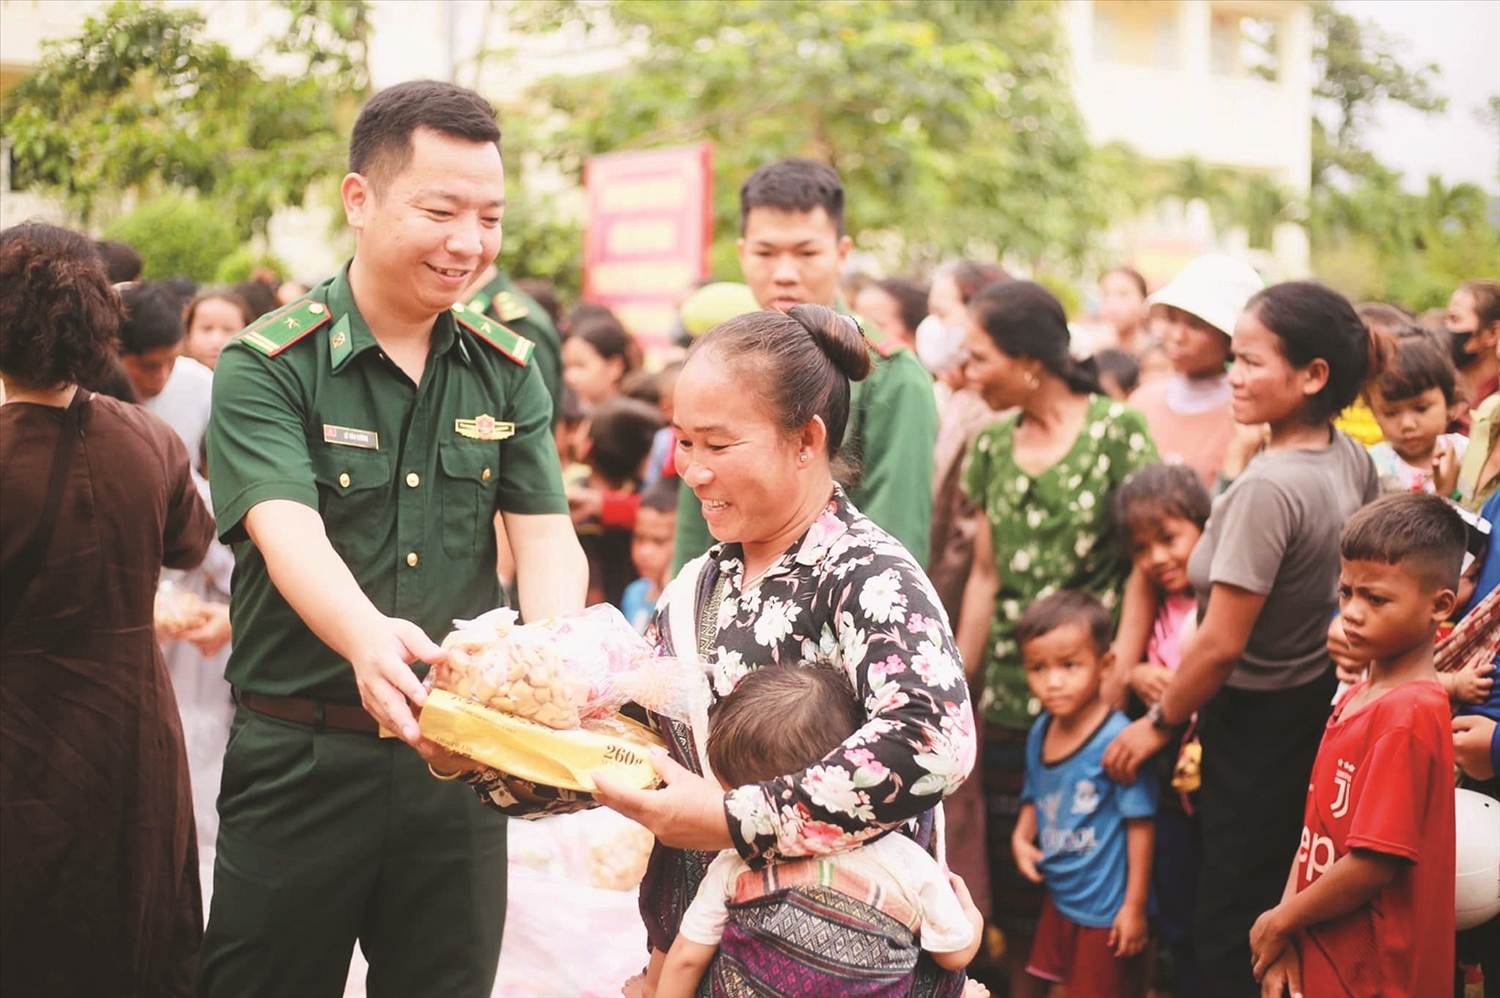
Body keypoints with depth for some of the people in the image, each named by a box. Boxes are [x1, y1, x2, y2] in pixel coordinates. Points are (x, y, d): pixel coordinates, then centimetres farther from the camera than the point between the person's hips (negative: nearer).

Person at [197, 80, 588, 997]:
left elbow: (547, 535, -4)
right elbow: (289, 532, -24)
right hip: (300, 758, -3)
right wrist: (368, 638, -46)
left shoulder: (508, 372, 5)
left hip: (460, 757, 4)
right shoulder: (266, 368, -9)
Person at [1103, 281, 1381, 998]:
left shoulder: (1267, 487, -27)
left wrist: (1159, 723, -10)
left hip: (1259, 724, -8)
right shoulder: (1352, 459, -2)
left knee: (1229, 928, 5)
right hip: (1327, 696, 8)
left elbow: (1222, 644, -24)